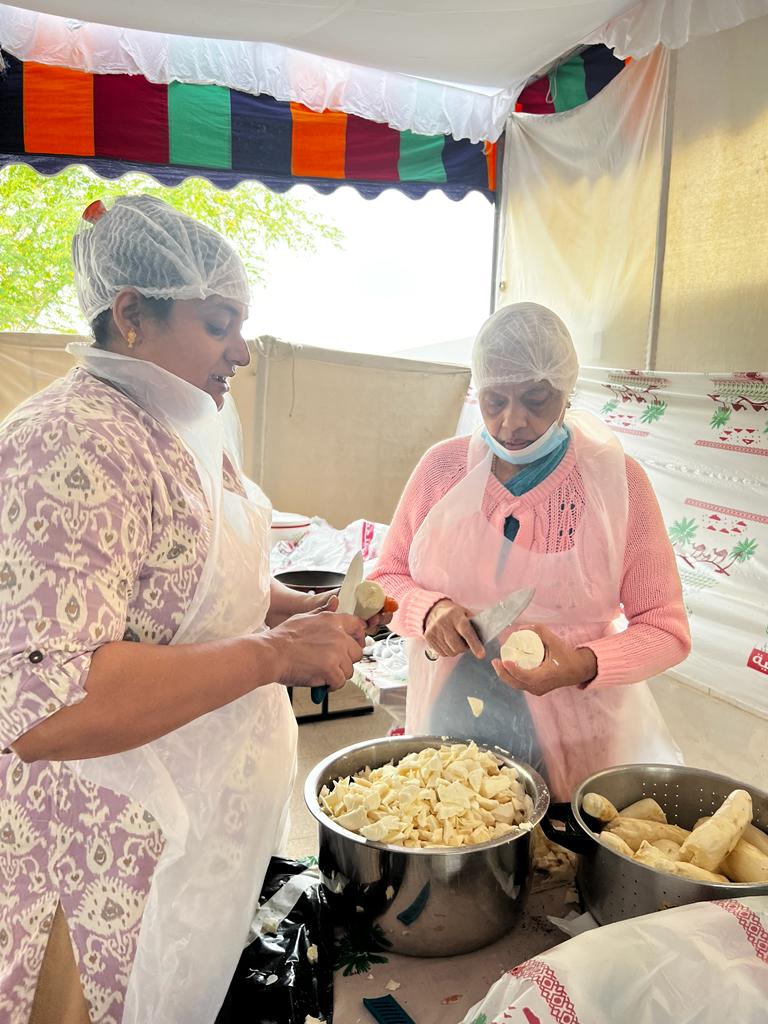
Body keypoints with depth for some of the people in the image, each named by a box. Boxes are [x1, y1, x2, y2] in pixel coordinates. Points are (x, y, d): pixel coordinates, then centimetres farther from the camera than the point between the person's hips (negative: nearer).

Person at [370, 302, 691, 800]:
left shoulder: (616, 478, -9)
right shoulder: (442, 466, -4)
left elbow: (665, 629, -7)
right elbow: (386, 578, 5)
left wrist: (584, 665, -25)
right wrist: (428, 609, -16)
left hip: (575, 743, -1)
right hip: (449, 731, 2)